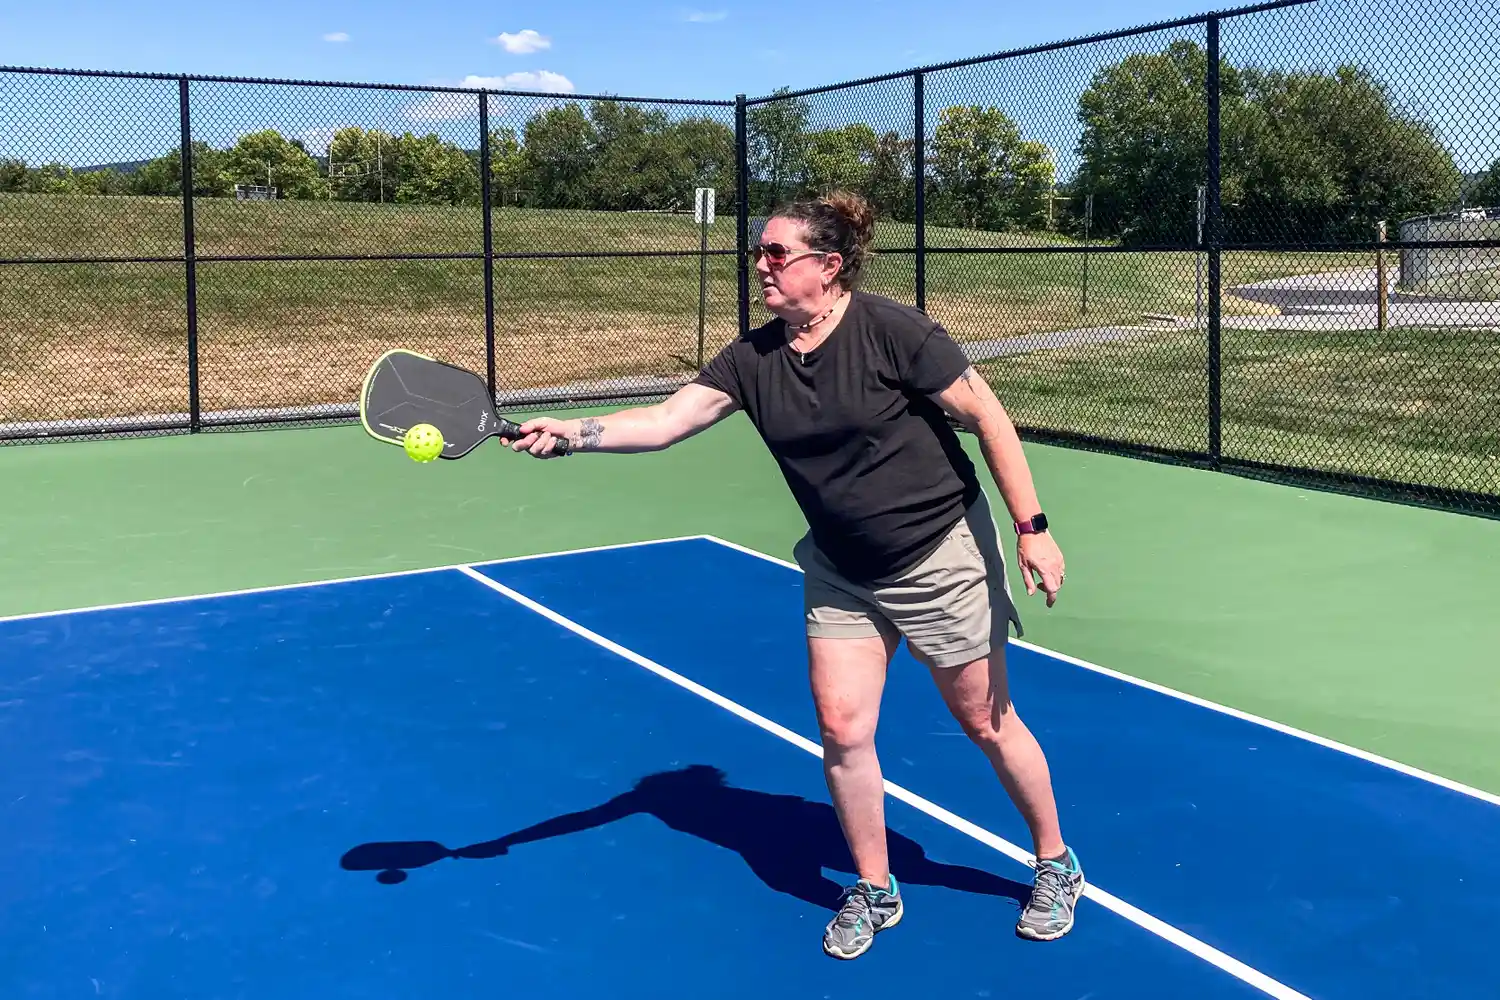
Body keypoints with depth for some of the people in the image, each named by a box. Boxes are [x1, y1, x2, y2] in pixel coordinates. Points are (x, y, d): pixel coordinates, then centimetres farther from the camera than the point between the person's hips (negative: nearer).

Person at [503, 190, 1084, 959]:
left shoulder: (890, 330, -22)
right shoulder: (752, 359, -7)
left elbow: (987, 416, -16)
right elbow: (666, 420, -12)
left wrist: (1032, 529, -17)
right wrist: (569, 433, -28)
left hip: (941, 556, -5)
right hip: (841, 571, 5)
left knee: (986, 722, 8)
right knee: (842, 729, 2)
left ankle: (1055, 867, 32)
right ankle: (873, 891, 24)